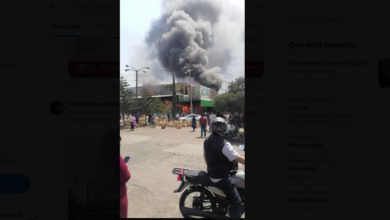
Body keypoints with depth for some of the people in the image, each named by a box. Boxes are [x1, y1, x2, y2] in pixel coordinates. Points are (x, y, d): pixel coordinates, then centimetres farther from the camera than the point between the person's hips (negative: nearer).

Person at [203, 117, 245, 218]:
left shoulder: (207, 141, 1)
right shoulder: (223, 144, -25)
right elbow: (238, 158, -25)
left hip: (211, 173, 9)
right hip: (221, 177, -9)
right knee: (236, 201, -9)